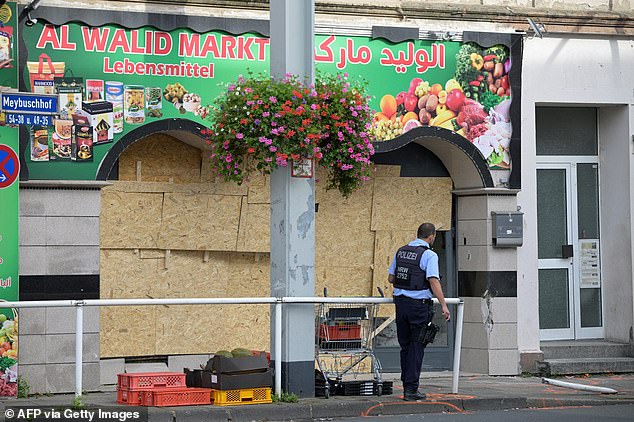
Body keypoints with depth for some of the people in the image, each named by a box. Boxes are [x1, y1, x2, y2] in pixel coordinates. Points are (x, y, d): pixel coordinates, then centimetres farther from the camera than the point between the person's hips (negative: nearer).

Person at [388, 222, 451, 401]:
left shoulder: (401, 251, 10)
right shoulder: (429, 255, -9)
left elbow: (391, 278, 15)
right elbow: (433, 281, -20)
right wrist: (443, 305, -22)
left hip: (400, 302, 6)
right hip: (419, 305, -6)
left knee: (405, 345, 14)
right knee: (416, 346, -1)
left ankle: (407, 385, 18)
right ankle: (411, 388, -4)